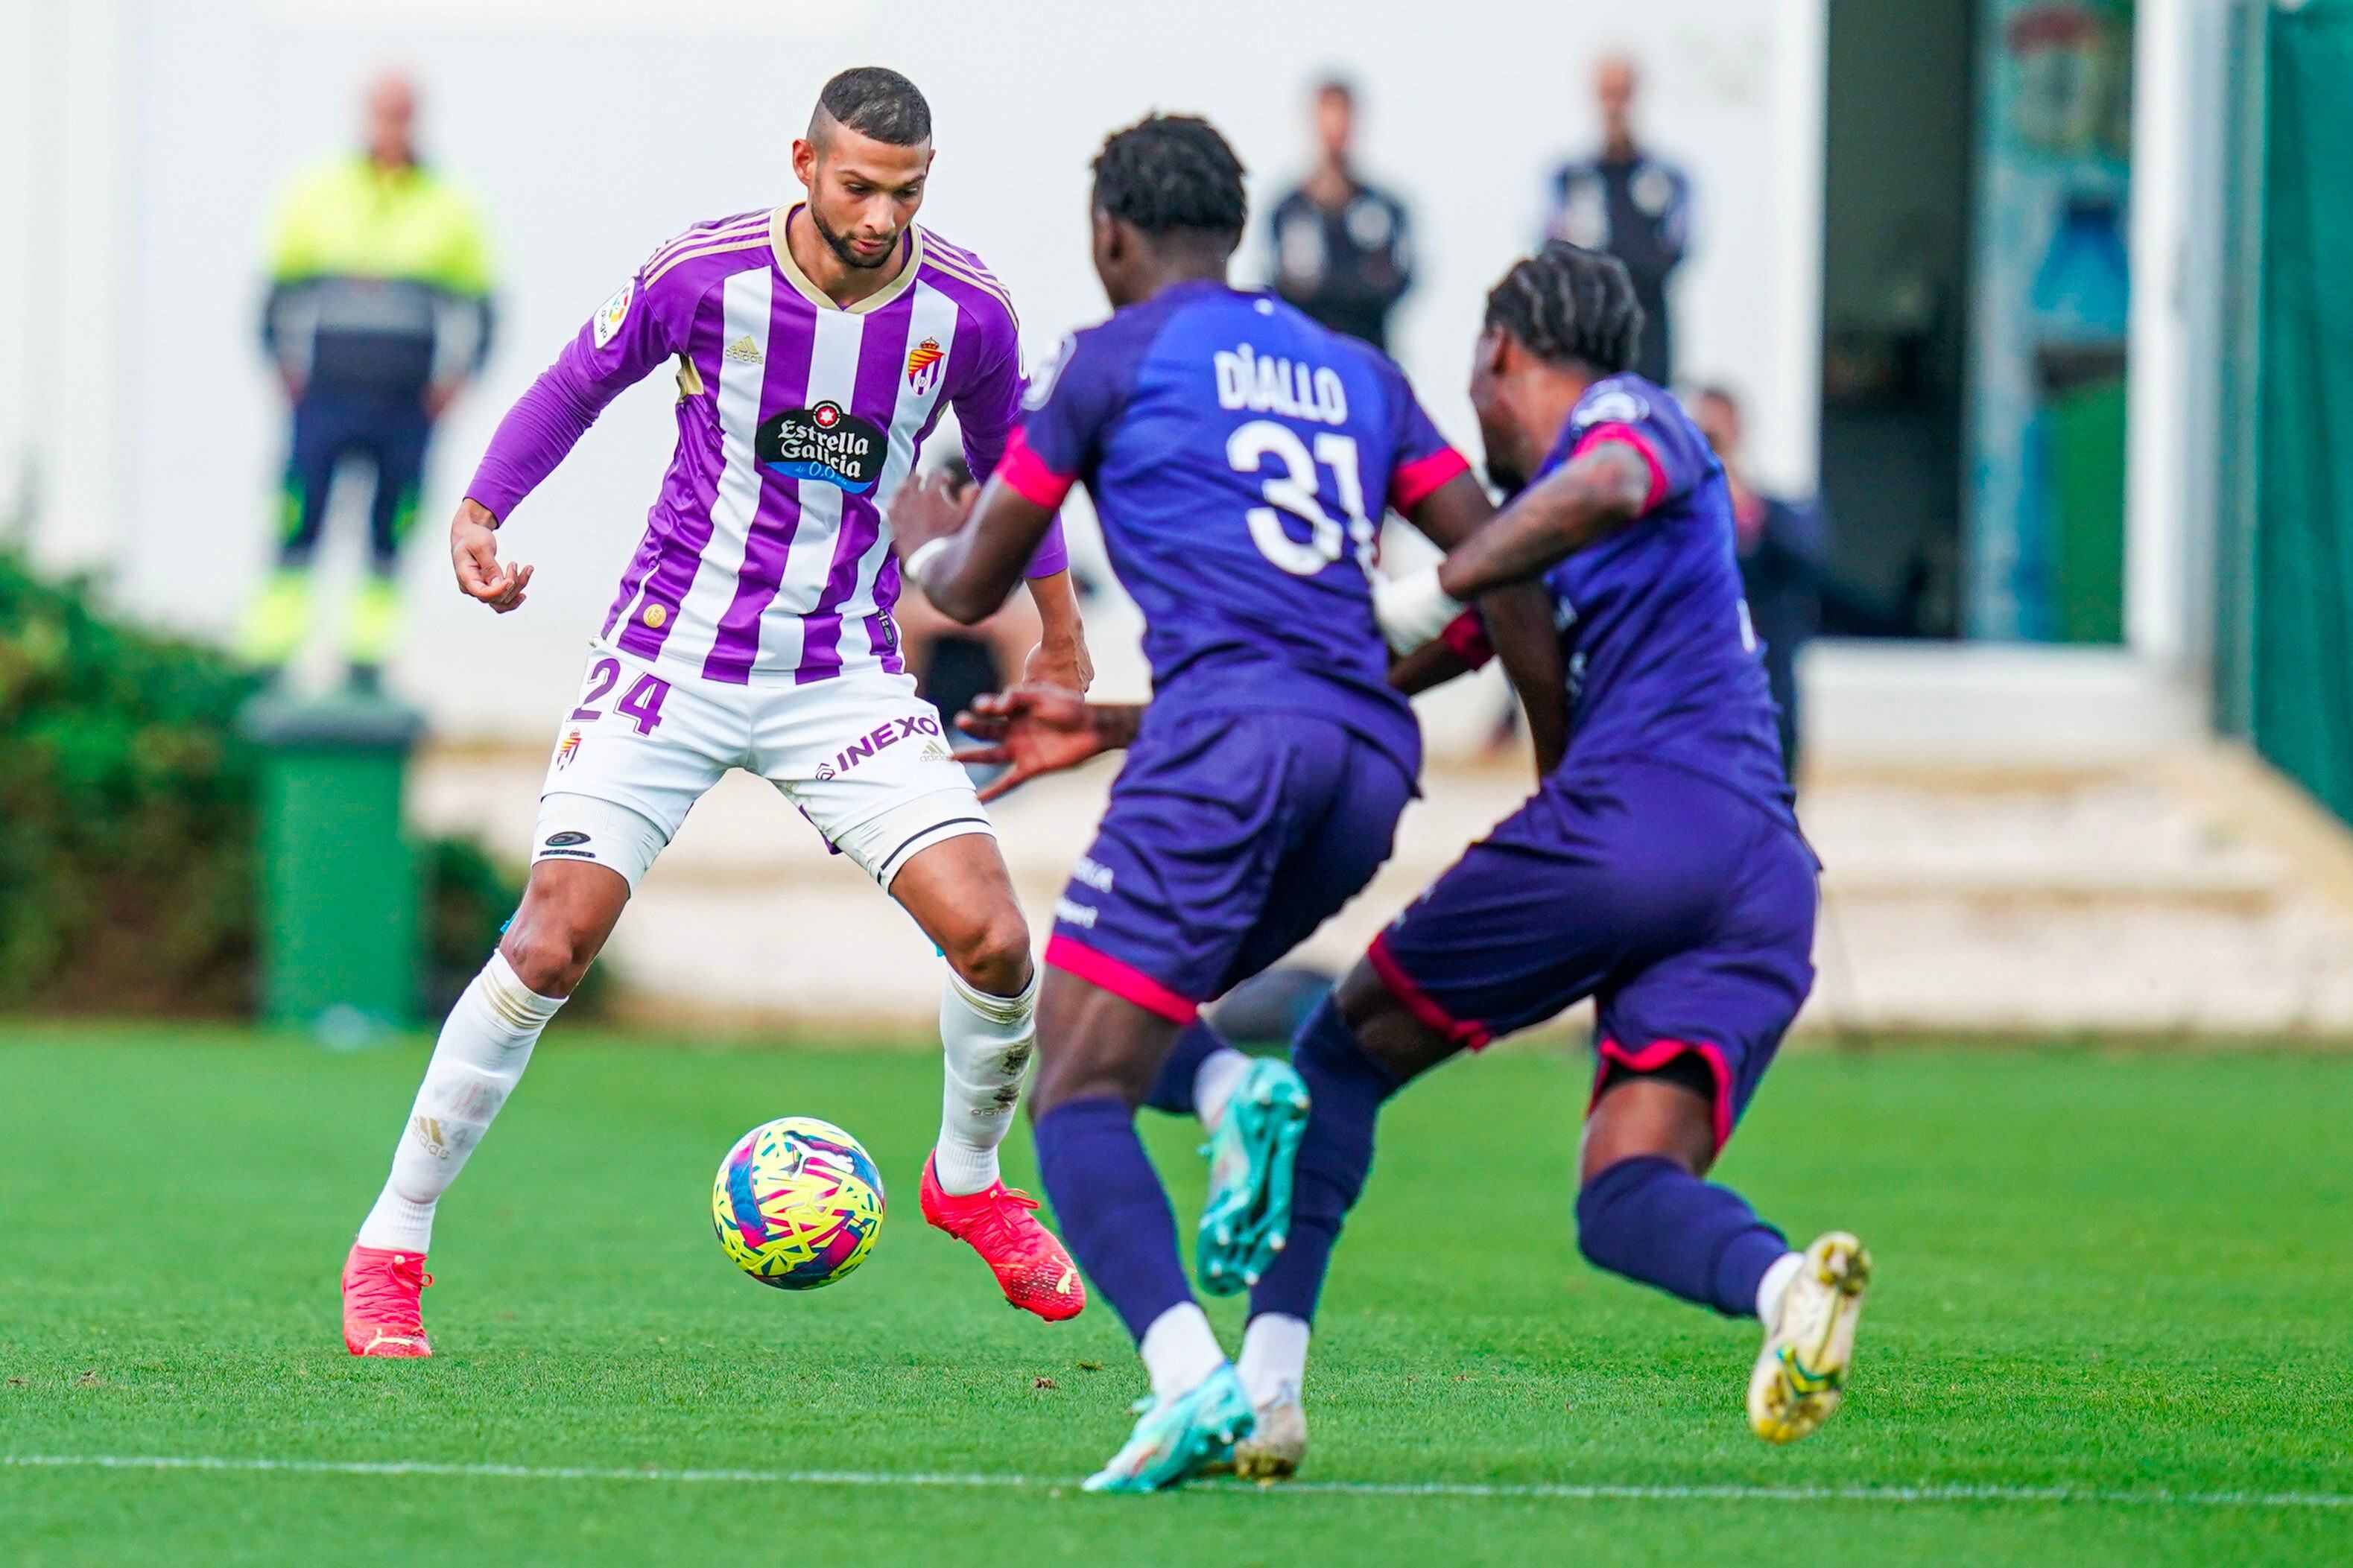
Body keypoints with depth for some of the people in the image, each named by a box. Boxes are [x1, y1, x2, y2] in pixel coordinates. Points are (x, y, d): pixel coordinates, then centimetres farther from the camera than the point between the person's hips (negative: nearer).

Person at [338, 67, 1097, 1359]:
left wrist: (1060, 634, 23)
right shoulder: (705, 272, -13)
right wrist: (480, 511, -8)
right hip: (672, 658, -2)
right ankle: (389, 1249, 0)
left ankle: (968, 1181, 19)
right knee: (553, 941, -14)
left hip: (845, 674, 2)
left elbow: (1002, 456, 14)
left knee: (994, 940, -12)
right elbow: (579, 383, 5)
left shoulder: (965, 310, -6)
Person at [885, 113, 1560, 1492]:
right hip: (1371, 756, 6)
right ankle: (1253, 1091, -7)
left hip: (1229, 726, -6)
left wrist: (924, 545, 40)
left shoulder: (1118, 356, 10)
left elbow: (973, 590, 17)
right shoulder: (1356, 373, 24)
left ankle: (1190, 1377, -33)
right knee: (1139, 1001, 27)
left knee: (1077, 1093, -9)